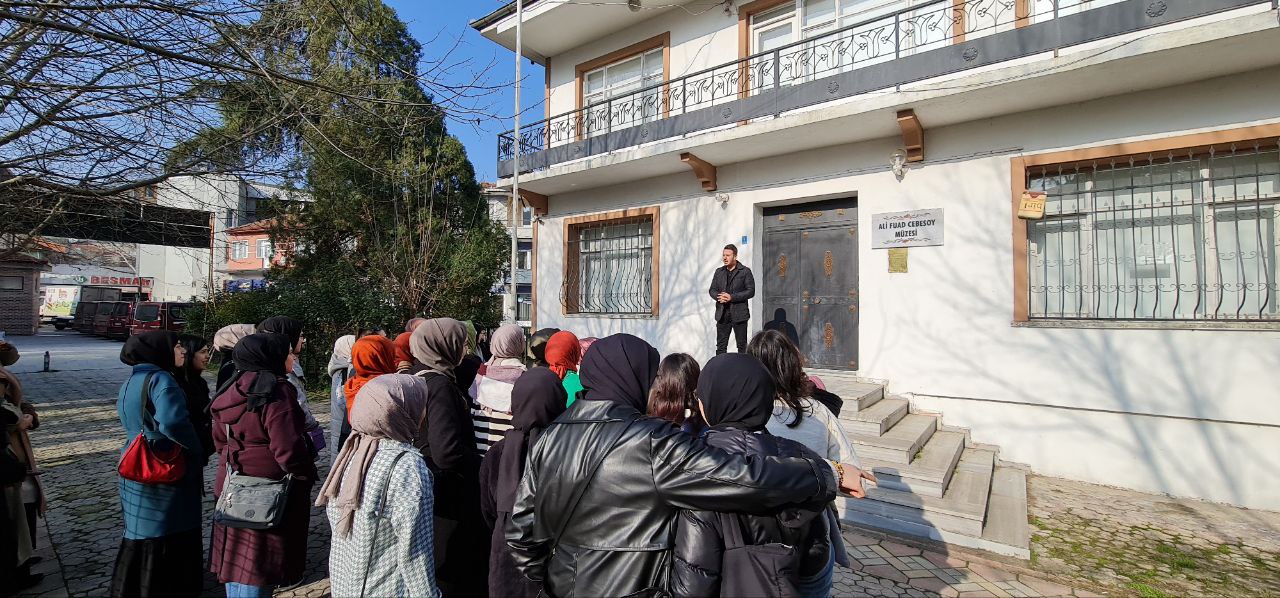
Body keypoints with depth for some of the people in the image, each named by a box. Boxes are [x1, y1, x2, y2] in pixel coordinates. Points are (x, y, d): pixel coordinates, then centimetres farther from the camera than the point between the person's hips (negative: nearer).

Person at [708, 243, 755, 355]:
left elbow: (751, 291, -9)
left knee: (742, 345, 5)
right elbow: (712, 289, 12)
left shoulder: (745, 271, -3)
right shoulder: (719, 272, 12)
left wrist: (732, 297, -18)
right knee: (721, 345, 7)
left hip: (739, 314, -4)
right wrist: (718, 297, -11)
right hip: (722, 314, 4)